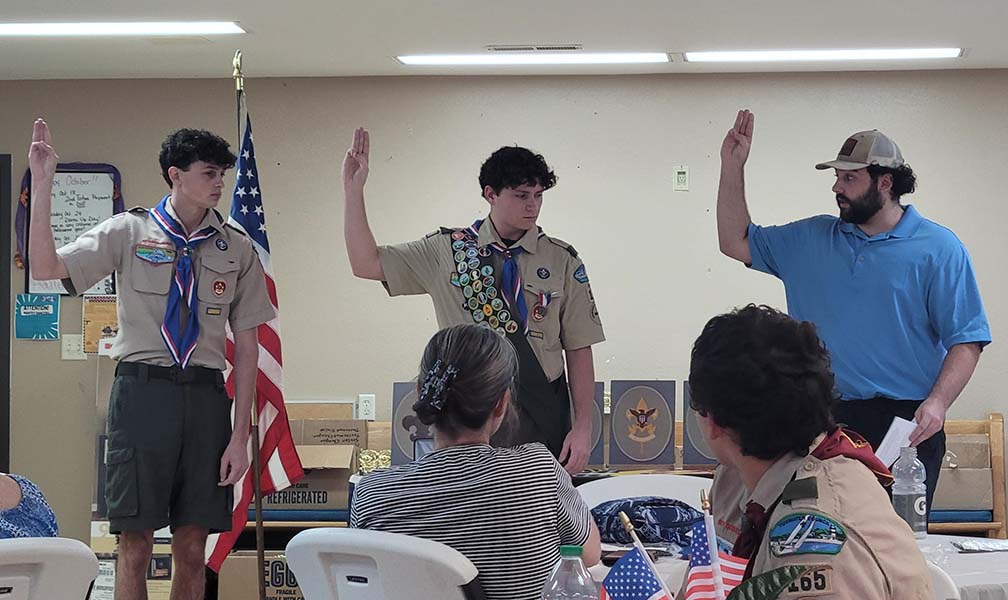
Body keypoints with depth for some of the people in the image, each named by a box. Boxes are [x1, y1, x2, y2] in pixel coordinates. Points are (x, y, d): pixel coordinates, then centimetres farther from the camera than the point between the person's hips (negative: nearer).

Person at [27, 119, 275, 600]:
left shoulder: (236, 249, 8)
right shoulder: (128, 232, 4)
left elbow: (247, 346, 8)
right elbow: (45, 267, -5)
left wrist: (240, 436, 2)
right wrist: (42, 185, -14)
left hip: (206, 395, 2)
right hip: (143, 389, -2)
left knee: (192, 547, 5)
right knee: (136, 542, -2)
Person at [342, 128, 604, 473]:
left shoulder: (563, 262, 2)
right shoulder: (448, 250, 3)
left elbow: (579, 350, 1)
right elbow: (366, 264, 1)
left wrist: (583, 427, -6)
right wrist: (354, 190, -6)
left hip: (543, 419, 0)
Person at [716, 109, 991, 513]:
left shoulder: (938, 248, -1)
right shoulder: (810, 239, 13)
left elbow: (966, 340, -6)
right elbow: (737, 243, 19)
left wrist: (937, 403, -20)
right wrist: (732, 167, 10)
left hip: (907, 423, -4)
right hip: (825, 418, 4)